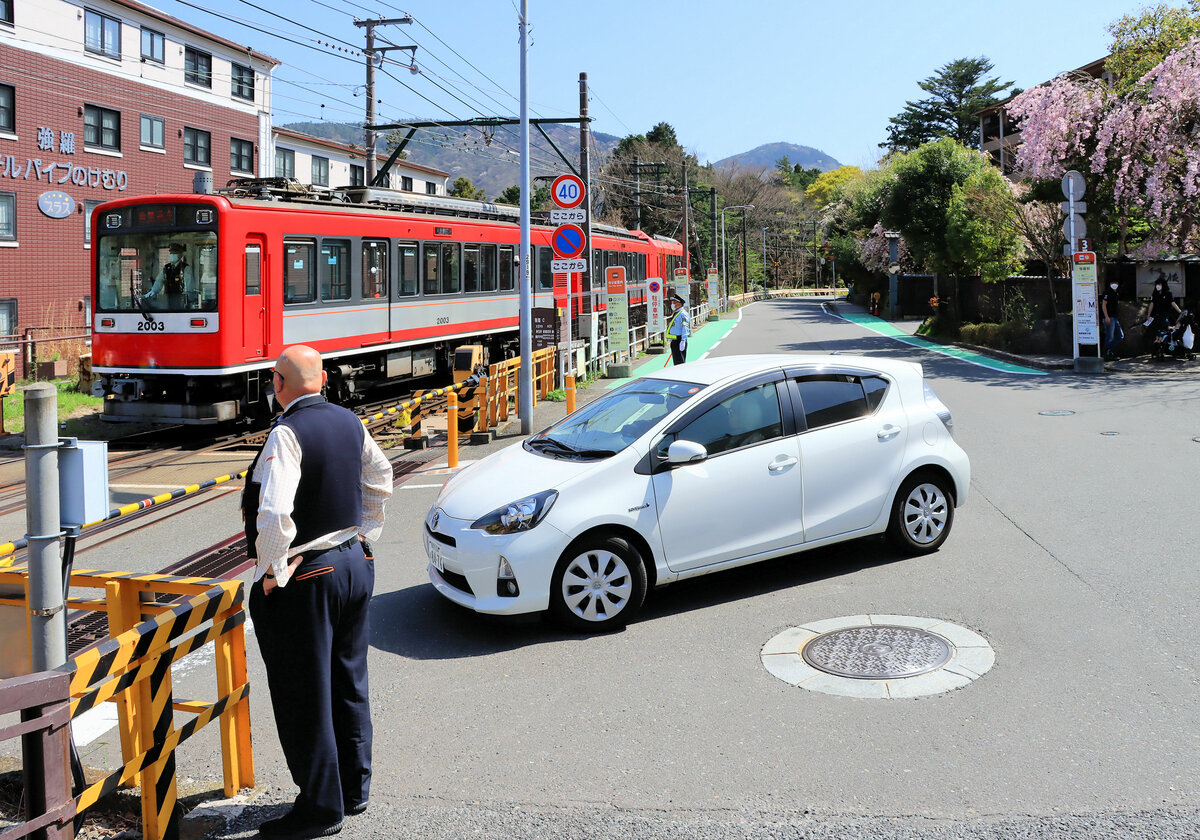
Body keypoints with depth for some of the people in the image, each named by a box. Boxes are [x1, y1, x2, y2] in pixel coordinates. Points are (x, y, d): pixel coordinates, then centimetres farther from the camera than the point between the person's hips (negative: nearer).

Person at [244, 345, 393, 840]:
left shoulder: (287, 434, -20)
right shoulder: (349, 422, 3)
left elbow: (274, 514, -30)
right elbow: (381, 479, 17)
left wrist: (272, 572, -16)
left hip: (303, 581, -8)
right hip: (355, 565, 8)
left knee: (304, 698, 5)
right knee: (349, 683, 19)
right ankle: (355, 788, 32)